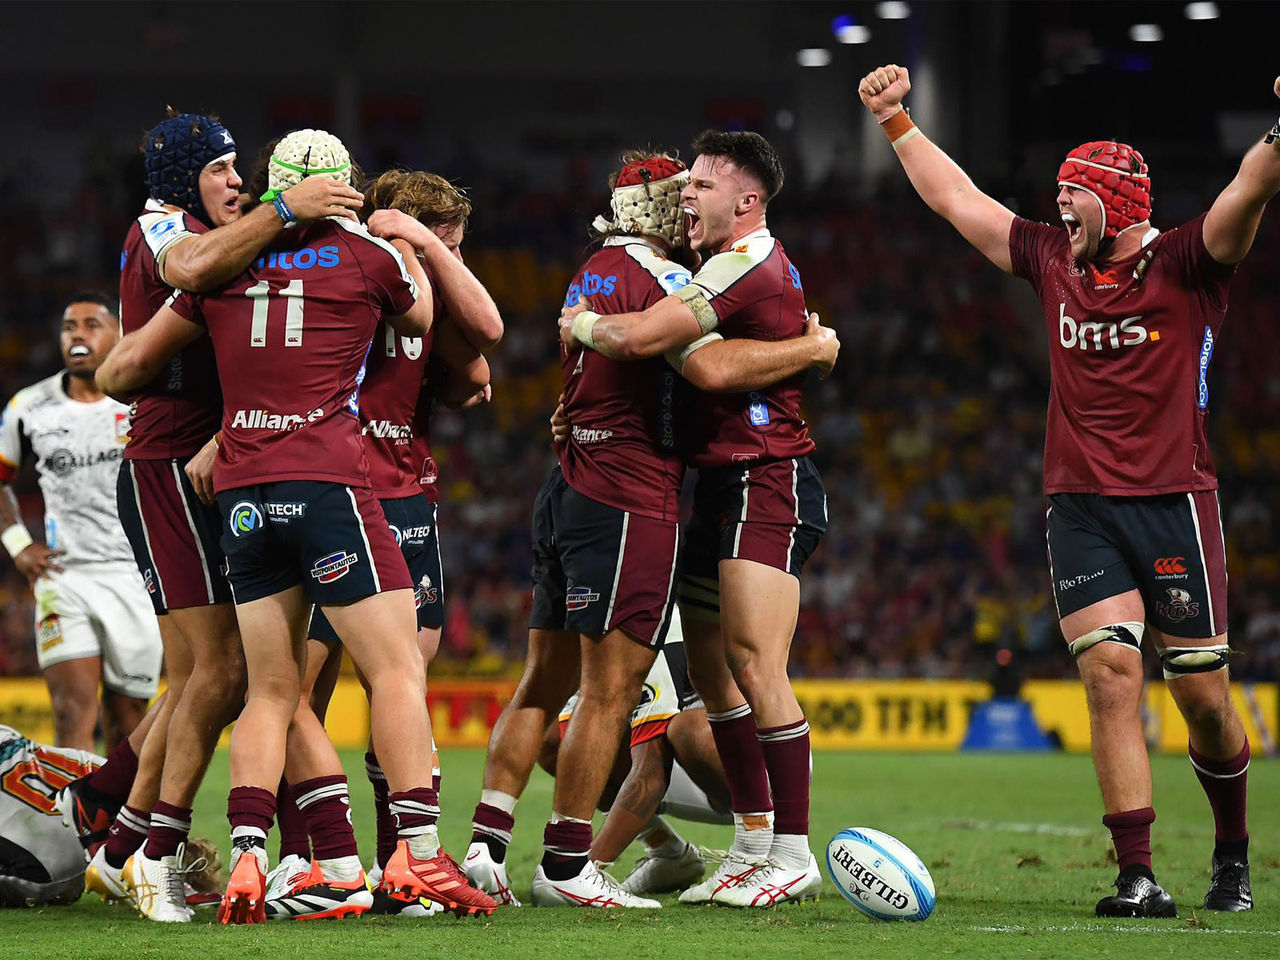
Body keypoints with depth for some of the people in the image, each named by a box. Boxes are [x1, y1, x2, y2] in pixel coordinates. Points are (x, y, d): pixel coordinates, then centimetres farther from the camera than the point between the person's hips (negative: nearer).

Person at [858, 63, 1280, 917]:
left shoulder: (1185, 265, -2)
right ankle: (1138, 876, -14)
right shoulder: (1052, 259, 11)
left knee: (1202, 695, 2)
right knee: (1111, 673, -12)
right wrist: (896, 121, 21)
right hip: (1082, 508, 3)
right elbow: (955, 199, 20)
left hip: (1175, 503, -3)